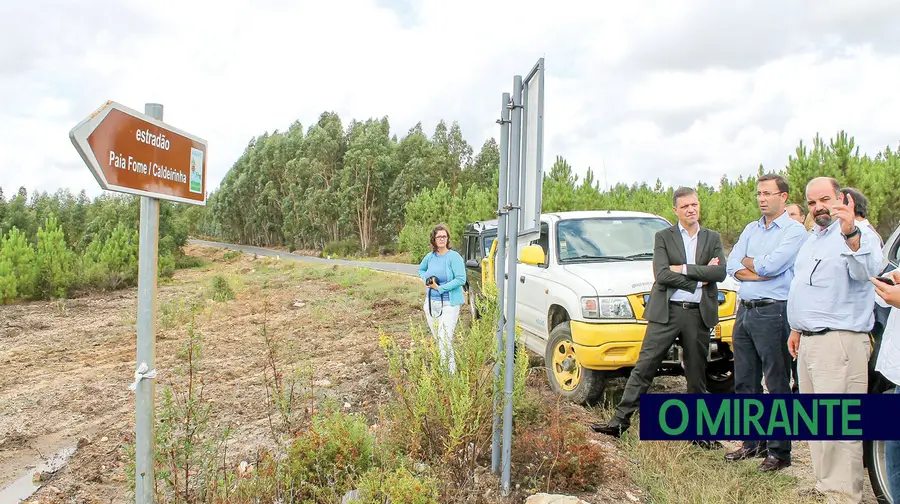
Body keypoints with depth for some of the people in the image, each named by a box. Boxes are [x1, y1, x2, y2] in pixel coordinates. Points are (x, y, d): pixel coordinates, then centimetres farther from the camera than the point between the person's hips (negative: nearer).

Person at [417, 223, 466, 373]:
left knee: (445, 341, -15)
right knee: (437, 339, 16)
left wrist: (440, 288, -17)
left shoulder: (454, 256, -12)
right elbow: (421, 270, 26)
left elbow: (461, 279, -17)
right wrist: (427, 279, 4)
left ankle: (450, 371, -9)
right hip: (431, 303, 6)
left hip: (449, 305, -6)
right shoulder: (429, 256, 6)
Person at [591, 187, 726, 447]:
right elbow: (662, 274, -9)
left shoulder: (713, 238, 11)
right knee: (643, 367, -3)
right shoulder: (663, 237, 5)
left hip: (699, 314, 2)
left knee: (697, 375, 11)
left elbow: (720, 272, -6)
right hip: (666, 312, -2)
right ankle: (620, 420, 1)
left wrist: (683, 269, -10)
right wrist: (698, 281, -11)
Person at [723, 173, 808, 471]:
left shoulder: (795, 231, -4)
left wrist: (748, 262, 1)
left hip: (773, 312, -7)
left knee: (777, 385, -1)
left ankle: (779, 451, 8)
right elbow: (732, 266, 5)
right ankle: (753, 442, 23)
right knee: (745, 382, 11)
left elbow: (771, 264, -18)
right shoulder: (751, 229, 16)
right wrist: (762, 272, -9)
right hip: (745, 311, 7)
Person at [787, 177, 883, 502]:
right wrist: (797, 329, 25)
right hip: (809, 341, 9)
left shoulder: (857, 236, -9)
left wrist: (850, 232, -47)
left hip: (839, 341, -9)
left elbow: (867, 269, -31)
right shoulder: (812, 239, 19)